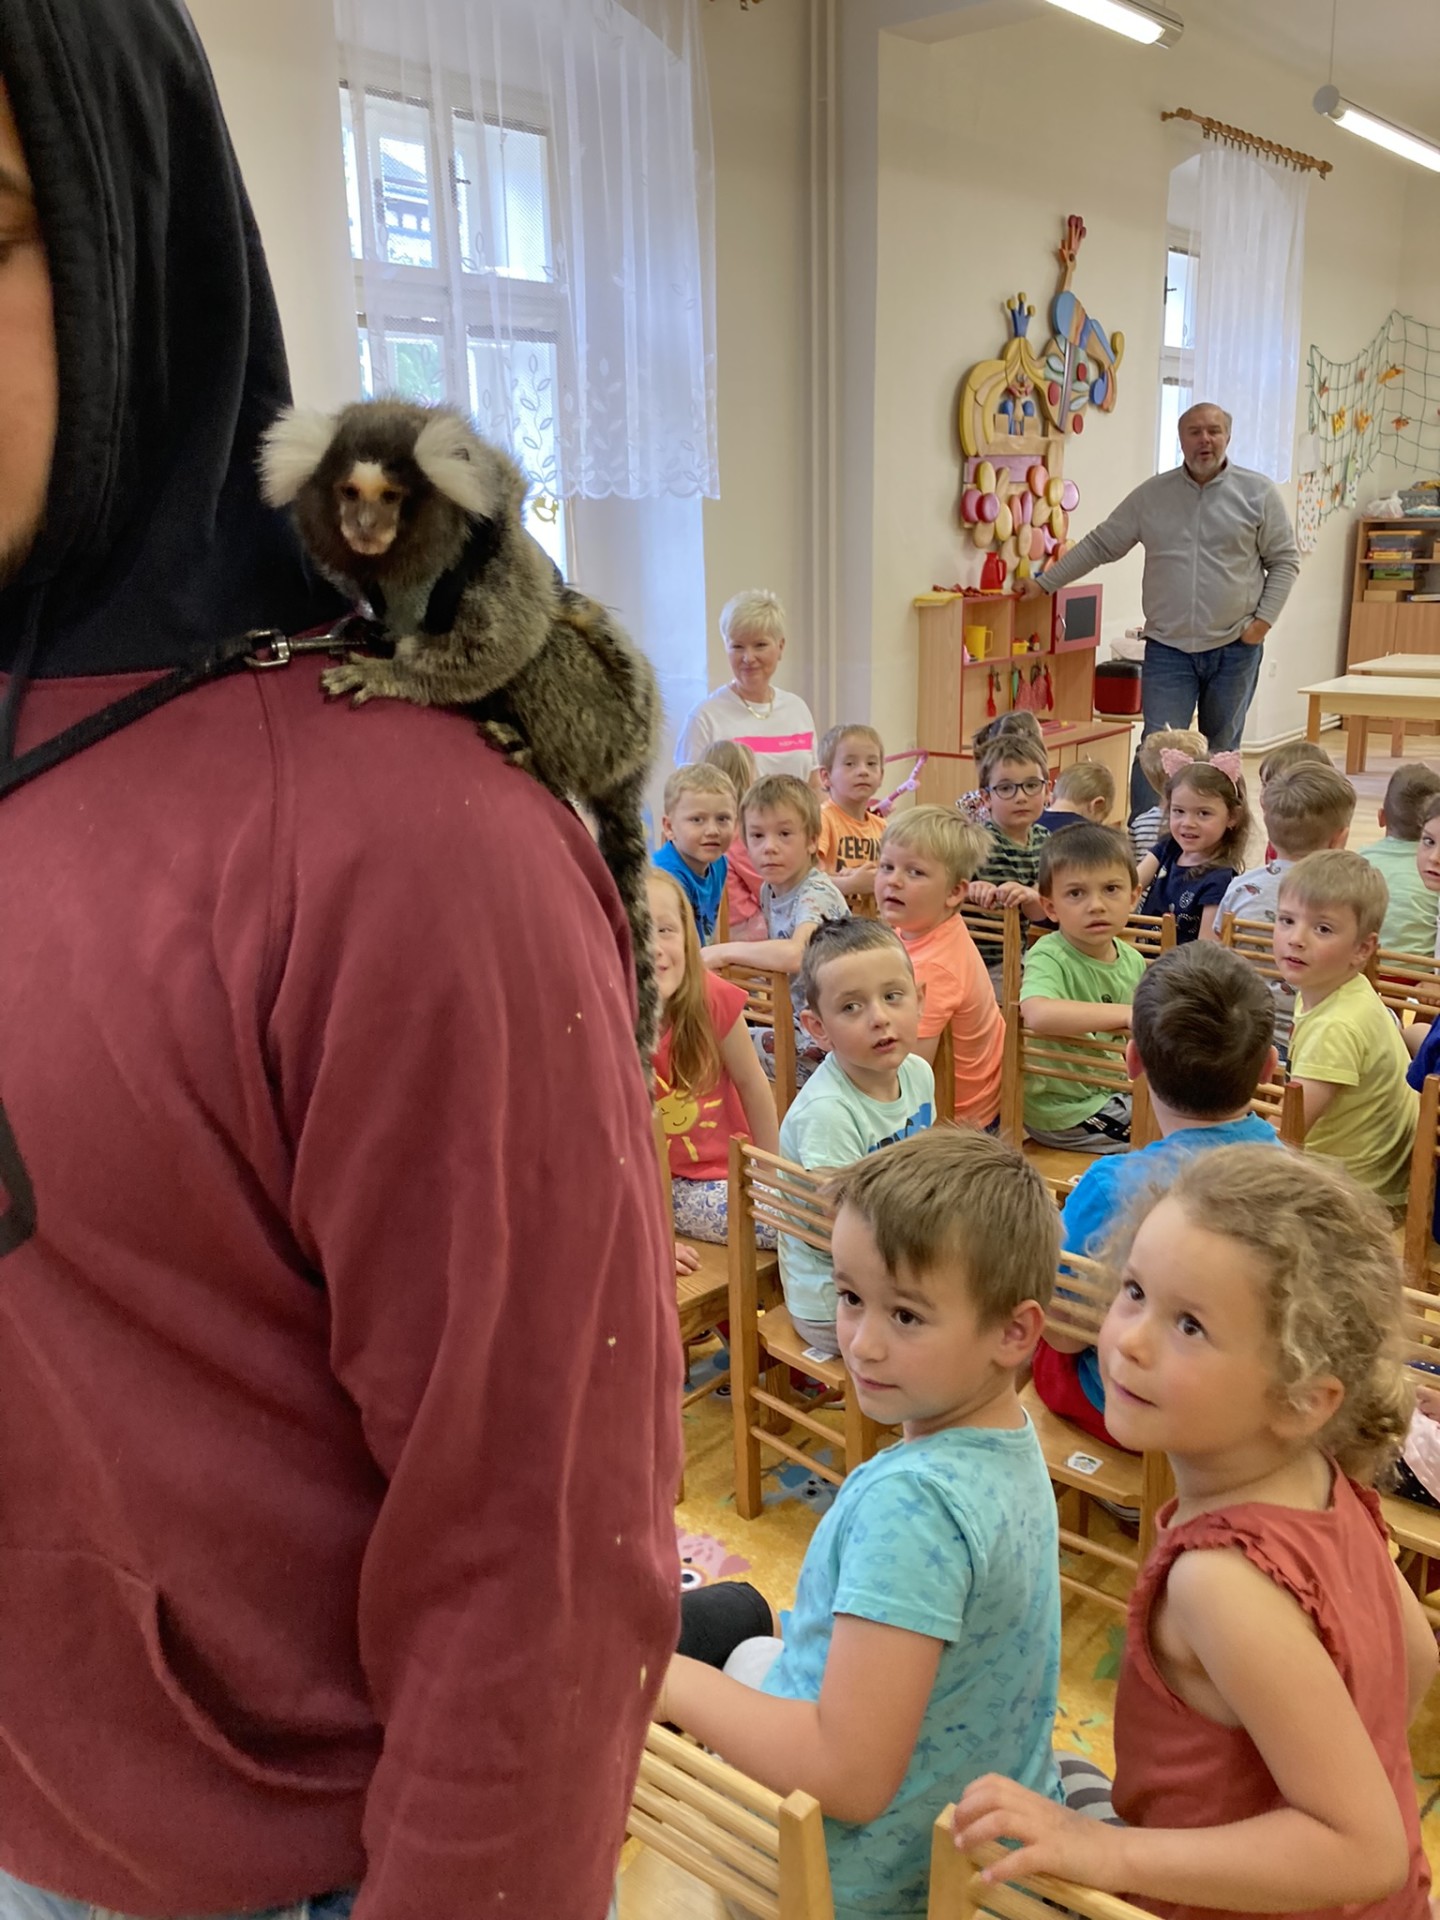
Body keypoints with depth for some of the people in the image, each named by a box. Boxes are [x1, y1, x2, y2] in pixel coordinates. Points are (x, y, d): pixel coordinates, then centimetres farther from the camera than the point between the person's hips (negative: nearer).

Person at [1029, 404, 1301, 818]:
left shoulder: (1259, 492, 1)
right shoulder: (1151, 495, 4)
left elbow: (1284, 561, 6)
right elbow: (1099, 546, 10)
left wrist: (1264, 618, -5)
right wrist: (1044, 583, 6)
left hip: (1235, 647, 0)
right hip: (1168, 648, 0)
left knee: (1222, 752, 11)